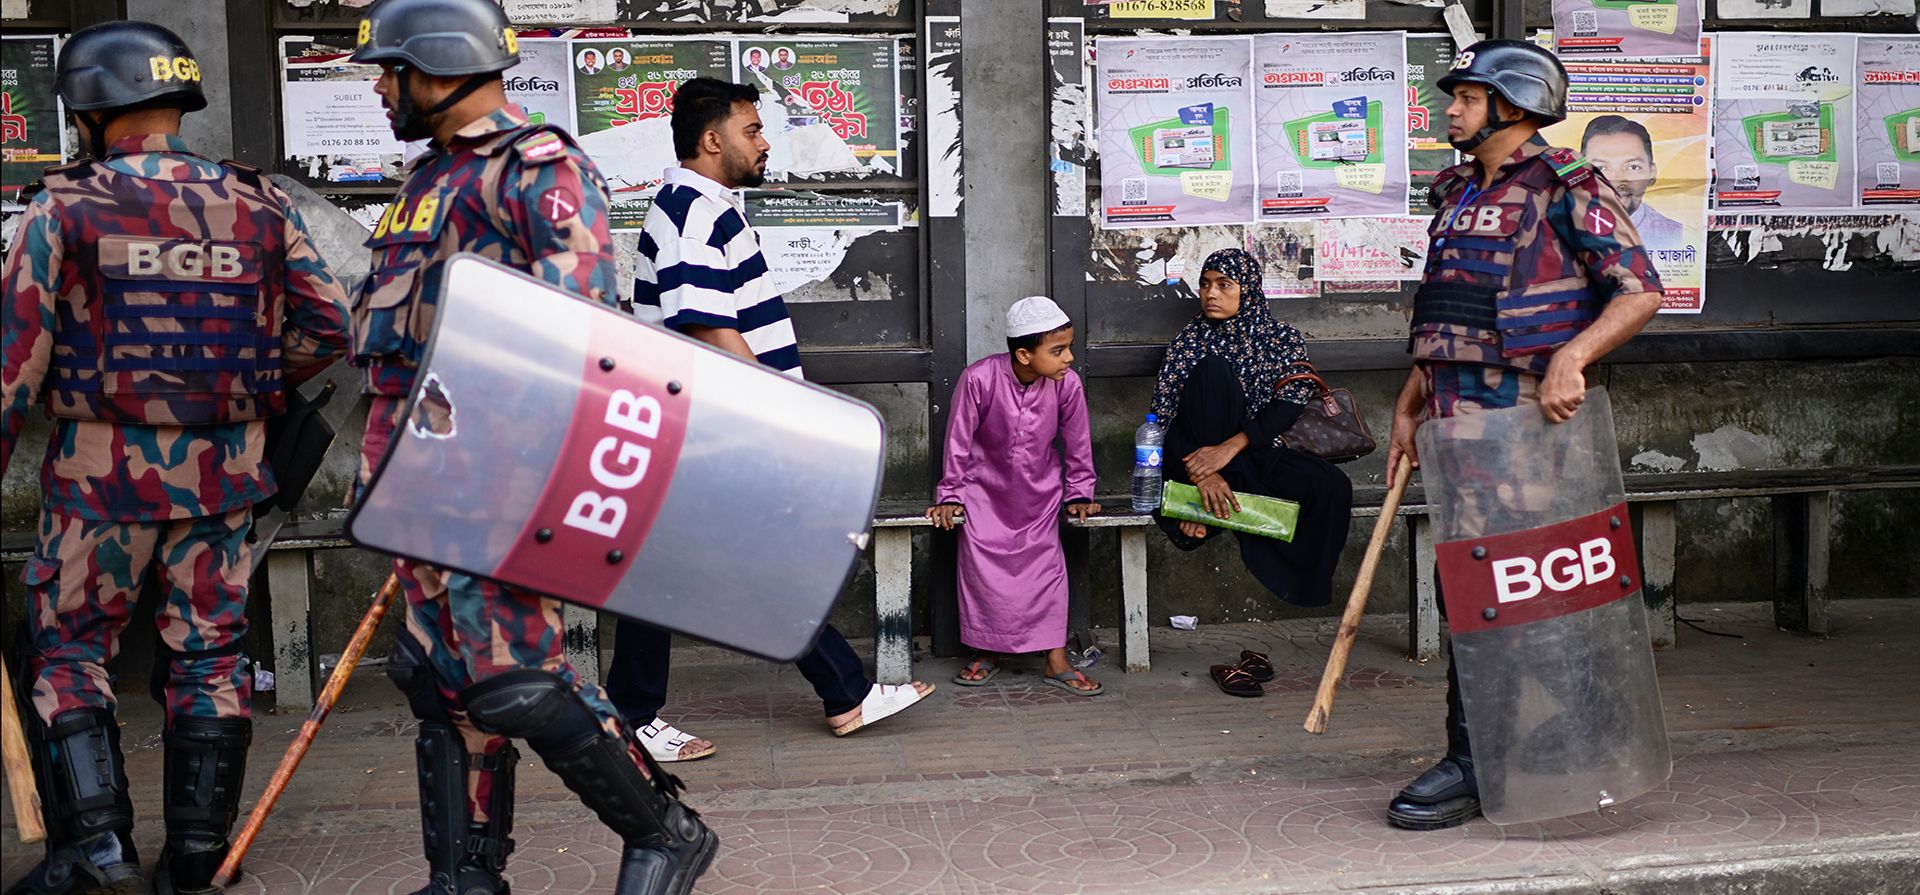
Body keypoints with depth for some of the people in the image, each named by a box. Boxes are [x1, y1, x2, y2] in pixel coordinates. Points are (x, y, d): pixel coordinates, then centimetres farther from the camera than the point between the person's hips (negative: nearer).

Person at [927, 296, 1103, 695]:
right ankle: (988, 651, 11)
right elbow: (959, 440, -13)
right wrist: (950, 495, -6)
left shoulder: (1067, 383, -19)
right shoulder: (979, 379, -25)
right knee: (981, 565, -7)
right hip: (985, 487, -1)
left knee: (1046, 563, -7)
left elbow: (1078, 442, -3)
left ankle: (1056, 660, 1)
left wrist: (1079, 494, 3)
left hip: (1040, 490, 1)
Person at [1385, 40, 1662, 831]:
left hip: (1522, 418, -8)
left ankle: (1474, 766, 1)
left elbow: (1640, 291, -12)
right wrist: (1408, 405, 20)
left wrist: (1571, 357, -27)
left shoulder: (1565, 187, -7)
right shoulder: (1459, 195, 18)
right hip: (1457, 421, 8)